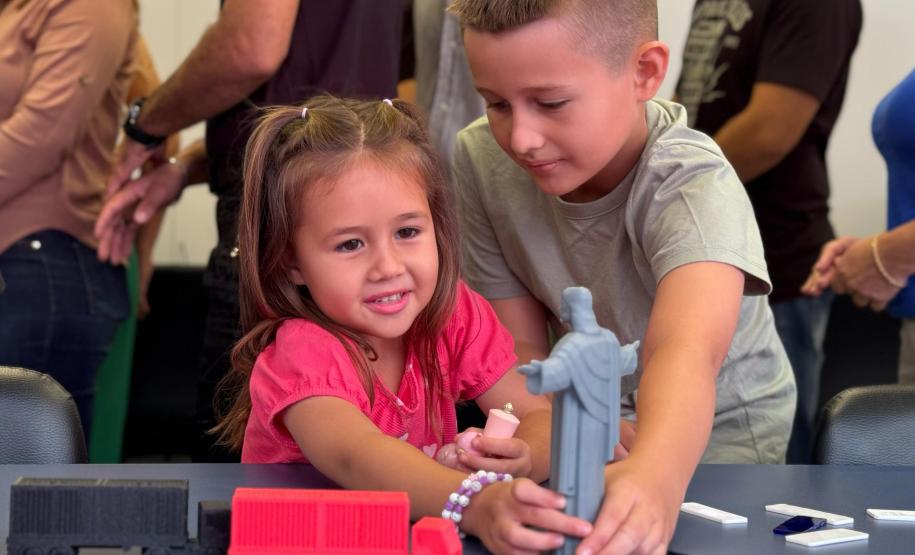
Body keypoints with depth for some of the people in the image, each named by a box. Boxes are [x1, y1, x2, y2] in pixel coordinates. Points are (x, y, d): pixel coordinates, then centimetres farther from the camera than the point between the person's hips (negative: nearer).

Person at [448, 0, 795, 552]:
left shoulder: (692, 185, -28)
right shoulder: (482, 159, -14)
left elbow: (687, 352, -47)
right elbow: (520, 345, -7)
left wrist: (656, 476, -68)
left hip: (717, 427, -4)